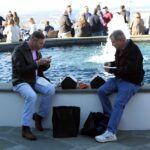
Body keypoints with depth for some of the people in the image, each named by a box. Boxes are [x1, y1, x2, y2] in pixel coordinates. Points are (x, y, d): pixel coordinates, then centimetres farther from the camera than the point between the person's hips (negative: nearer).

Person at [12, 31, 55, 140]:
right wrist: (37, 63, -25)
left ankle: (39, 116, -3)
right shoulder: (19, 51, -15)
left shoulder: (36, 50, 8)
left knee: (50, 89, -21)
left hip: (36, 78, 7)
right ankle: (25, 129, -24)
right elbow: (21, 70, -24)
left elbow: (40, 68, 16)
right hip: (21, 81, -6)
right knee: (32, 96, -35)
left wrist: (46, 64, -6)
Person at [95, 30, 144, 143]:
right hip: (119, 79, 9)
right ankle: (110, 116, 2)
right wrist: (111, 64, 2)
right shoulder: (120, 49, 5)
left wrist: (111, 70, -20)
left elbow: (129, 70, -28)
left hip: (131, 82, -9)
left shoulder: (133, 50, -21)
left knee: (118, 104, -22)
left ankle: (111, 133, -26)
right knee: (101, 91, -8)